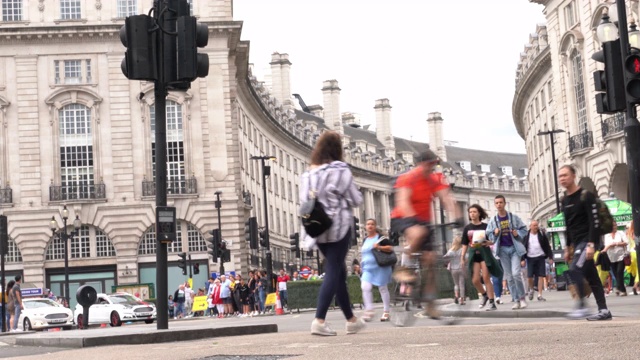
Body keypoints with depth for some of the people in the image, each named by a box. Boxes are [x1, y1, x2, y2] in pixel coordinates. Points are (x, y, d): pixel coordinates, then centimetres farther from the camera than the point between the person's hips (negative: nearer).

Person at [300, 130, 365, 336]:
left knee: (339, 272, 15)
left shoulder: (308, 174, 6)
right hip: (338, 226, -6)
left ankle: (351, 320, 22)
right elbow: (356, 200, -6)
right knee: (333, 273, -6)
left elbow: (304, 201, 11)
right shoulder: (340, 170, -9)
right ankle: (319, 321, -17)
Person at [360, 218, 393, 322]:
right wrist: (362, 263, 19)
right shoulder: (365, 240, 14)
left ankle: (386, 312, 12)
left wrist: (379, 247, -23)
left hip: (380, 267, -5)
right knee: (365, 287, -13)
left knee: (383, 288, 3)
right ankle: (369, 310, -9)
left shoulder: (381, 238, -5)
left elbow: (390, 248, -10)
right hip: (367, 268, 5)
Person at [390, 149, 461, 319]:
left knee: (430, 260, -3)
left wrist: (456, 216, -30)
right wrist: (412, 218, -45)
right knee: (419, 233, -40)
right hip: (402, 219, -6)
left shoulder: (435, 180, 0)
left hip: (423, 221, 6)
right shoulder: (407, 178, -16)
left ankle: (430, 304, 2)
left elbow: (446, 198, -13)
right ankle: (403, 269, -22)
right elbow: (403, 201, -29)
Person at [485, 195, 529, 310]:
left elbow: (524, 229, 6)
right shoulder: (493, 221, 6)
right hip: (502, 249, 2)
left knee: (516, 273, -15)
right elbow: (489, 236, 10)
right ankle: (516, 300, 7)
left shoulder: (514, 217, 2)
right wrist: (495, 233, -10)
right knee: (509, 276, 2)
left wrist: (518, 233, -13)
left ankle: (522, 297, 1)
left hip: (514, 248, -2)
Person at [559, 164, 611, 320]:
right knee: (591, 276, 6)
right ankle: (603, 310, 8)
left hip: (587, 240, -8)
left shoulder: (585, 196, -10)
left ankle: (582, 306, -15)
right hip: (577, 242, 8)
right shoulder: (564, 200, 13)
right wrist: (567, 248, 17)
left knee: (574, 269, -20)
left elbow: (594, 222, -16)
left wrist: (591, 244, -23)